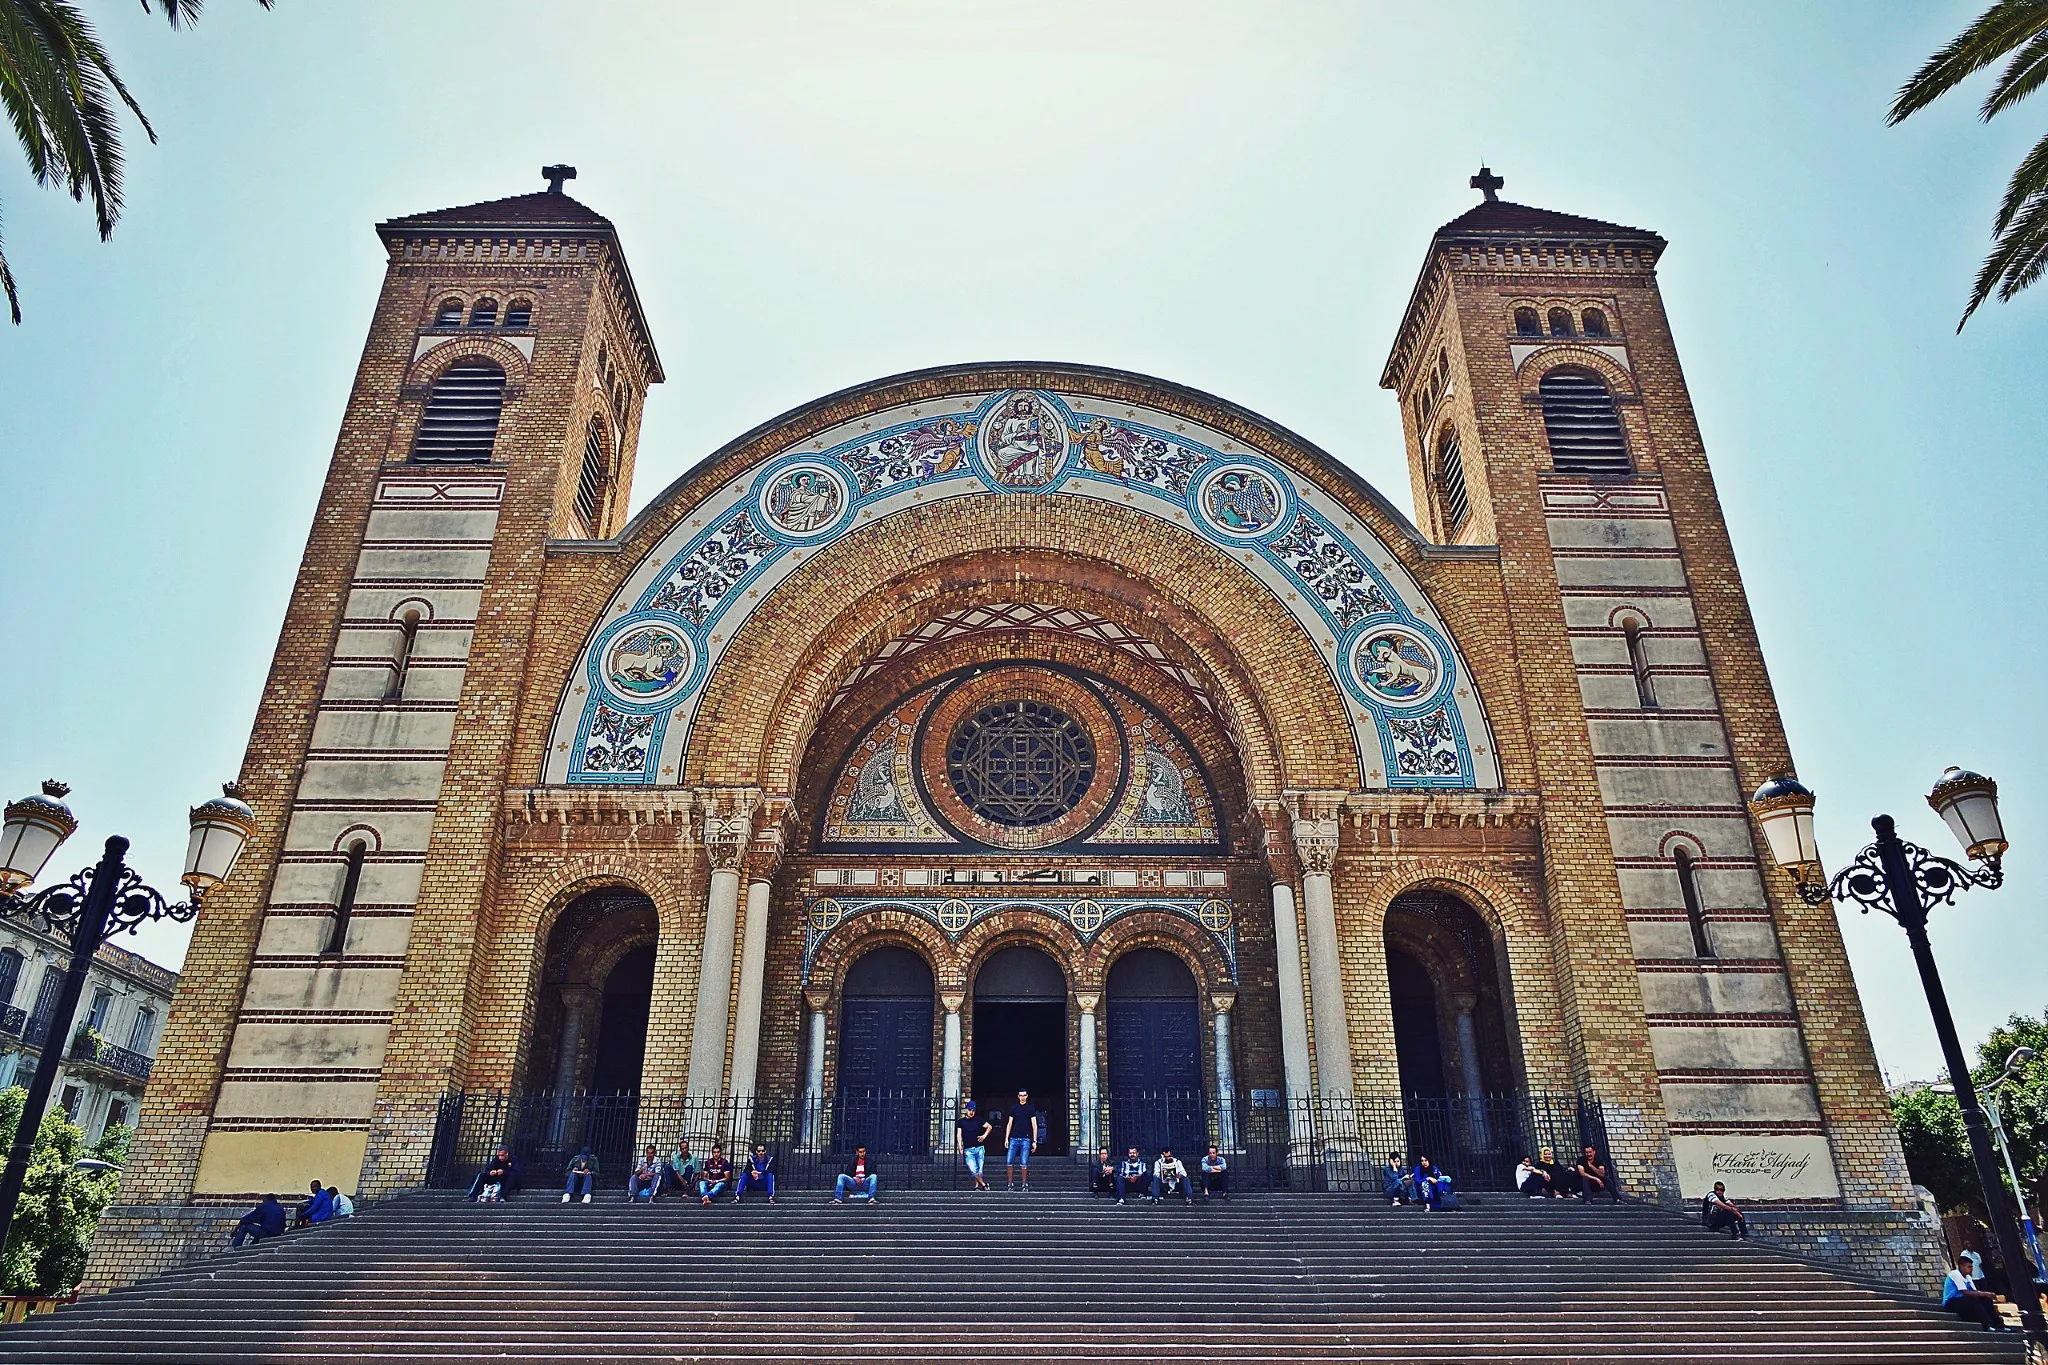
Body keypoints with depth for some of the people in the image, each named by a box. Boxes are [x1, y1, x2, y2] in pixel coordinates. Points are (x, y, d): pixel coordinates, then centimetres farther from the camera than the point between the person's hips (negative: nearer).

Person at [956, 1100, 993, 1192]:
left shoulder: (978, 1119, 7)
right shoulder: (960, 1121, 7)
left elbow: (990, 1127, 14)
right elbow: (959, 1134, 1)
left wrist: (984, 1136, 1)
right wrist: (960, 1148, -9)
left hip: (979, 1148, 1)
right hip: (968, 1150, -1)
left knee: (979, 1168, -1)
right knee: (973, 1169, -13)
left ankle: (977, 1185, 11)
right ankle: (983, 1184, -1)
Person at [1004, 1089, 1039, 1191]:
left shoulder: (1031, 1109, 4)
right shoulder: (1014, 1109, 11)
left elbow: (1034, 1125, 3)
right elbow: (1009, 1124, 13)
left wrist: (1034, 1141, -2)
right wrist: (1006, 1138, 5)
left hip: (1026, 1139, -2)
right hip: (1014, 1138, 2)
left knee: (1023, 1163, -5)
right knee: (1010, 1162, -4)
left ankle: (1025, 1184, 6)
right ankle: (1010, 1184, 6)